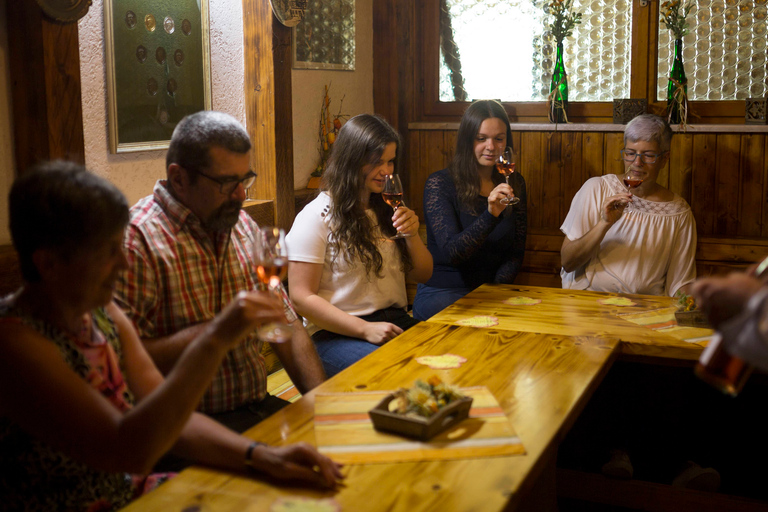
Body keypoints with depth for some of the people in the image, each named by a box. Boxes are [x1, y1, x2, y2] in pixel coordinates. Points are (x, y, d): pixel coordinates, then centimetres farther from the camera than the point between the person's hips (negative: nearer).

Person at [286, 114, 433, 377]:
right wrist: (366, 329, -18)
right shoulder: (317, 217, -4)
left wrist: (412, 235, -1)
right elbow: (302, 297, -10)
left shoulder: (386, 210, 19)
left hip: (398, 323, 7)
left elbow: (422, 275, 20)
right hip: (337, 335, -7)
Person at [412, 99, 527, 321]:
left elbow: (516, 252, 9)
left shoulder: (514, 184, 8)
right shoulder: (440, 183, -8)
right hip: (442, 292, -4)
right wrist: (491, 214, -32)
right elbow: (451, 252, -18)